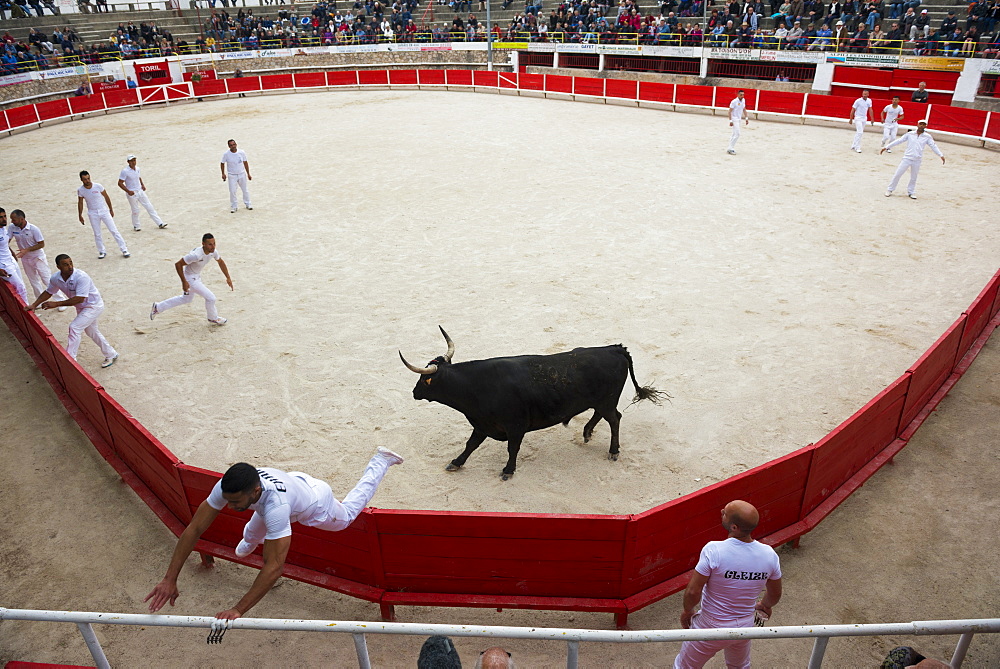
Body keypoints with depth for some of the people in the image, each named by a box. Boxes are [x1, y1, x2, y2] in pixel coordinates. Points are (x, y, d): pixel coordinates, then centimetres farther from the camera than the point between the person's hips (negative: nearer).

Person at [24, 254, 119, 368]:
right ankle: (111, 355, 35)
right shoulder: (56, 278, -11)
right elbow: (48, 292, 9)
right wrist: (34, 305, 1)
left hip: (94, 306, -8)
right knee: (91, 332, 18)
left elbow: (80, 298, -36)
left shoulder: (81, 277, -32)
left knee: (74, 327, -19)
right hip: (81, 307, 8)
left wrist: (56, 304, -34)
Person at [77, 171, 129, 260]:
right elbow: (80, 203, 6)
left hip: (104, 211, -1)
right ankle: (102, 252, 18)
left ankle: (124, 250, 1)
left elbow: (106, 197, 0)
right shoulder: (80, 190, -6)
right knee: (97, 234, 6)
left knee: (114, 230, -3)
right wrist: (80, 216, 8)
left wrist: (111, 210, 5)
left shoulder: (98, 186, -12)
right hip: (93, 214, 1)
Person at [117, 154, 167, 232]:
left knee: (150, 207, 4)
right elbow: (120, 183, -14)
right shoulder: (125, 171, -15)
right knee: (135, 211, 2)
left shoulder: (137, 169, 5)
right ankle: (136, 226, 22)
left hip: (140, 191, 6)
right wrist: (128, 191, -21)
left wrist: (143, 185, 6)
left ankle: (160, 223, 6)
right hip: (132, 194, -6)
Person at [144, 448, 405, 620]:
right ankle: (249, 543, 66)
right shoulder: (227, 487, -37)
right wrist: (170, 579, -34)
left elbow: (275, 566, -53)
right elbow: (193, 528, -32)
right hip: (293, 480, 4)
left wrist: (238, 610, -54)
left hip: (315, 503, -4)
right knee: (254, 534, 25)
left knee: (347, 515, 28)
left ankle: (380, 460, 44)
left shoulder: (275, 505, -53)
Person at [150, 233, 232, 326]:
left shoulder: (213, 252, -13)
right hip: (189, 279, -9)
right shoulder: (196, 255, -36)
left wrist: (228, 278, 5)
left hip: (197, 276, 9)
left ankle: (158, 307, 42)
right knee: (211, 298, -5)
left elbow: (221, 262, 8)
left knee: (186, 299, 28)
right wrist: (184, 282, -26)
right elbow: (178, 264, -29)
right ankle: (213, 319, 21)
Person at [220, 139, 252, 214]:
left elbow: (245, 163, 4)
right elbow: (222, 163, 4)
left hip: (242, 174, 2)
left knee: (245, 190, 10)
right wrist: (223, 173, 0)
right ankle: (233, 207, 8)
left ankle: (248, 204, 27)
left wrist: (248, 174, 6)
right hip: (232, 176, -2)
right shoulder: (226, 154, -10)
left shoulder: (241, 152, -6)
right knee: (232, 191, -5)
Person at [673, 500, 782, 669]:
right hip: (745, 626, 5)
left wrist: (687, 611, -5)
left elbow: (693, 592, -27)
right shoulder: (769, 554, -16)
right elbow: (775, 595, 0)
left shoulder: (713, 550, -31)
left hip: (712, 626, -4)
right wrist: (765, 605, 23)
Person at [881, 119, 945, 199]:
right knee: (897, 174, -2)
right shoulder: (910, 134, 2)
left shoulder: (927, 137, 2)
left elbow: (933, 146, 1)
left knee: (913, 178, 9)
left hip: (917, 160, 1)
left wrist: (941, 155, -8)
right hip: (907, 158, -1)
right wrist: (886, 147, 2)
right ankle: (890, 190, 10)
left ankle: (911, 192, 25)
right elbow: (899, 141, 5)